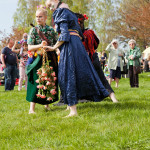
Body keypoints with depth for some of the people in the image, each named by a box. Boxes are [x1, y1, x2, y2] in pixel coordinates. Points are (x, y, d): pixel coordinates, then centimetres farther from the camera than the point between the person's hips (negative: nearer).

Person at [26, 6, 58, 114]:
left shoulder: (51, 30, 9)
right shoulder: (34, 30, 4)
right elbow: (29, 48, -3)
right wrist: (40, 46, -20)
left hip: (51, 59, 3)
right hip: (39, 60, -3)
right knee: (37, 82, -9)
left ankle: (47, 103, 24)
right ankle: (32, 108, -8)